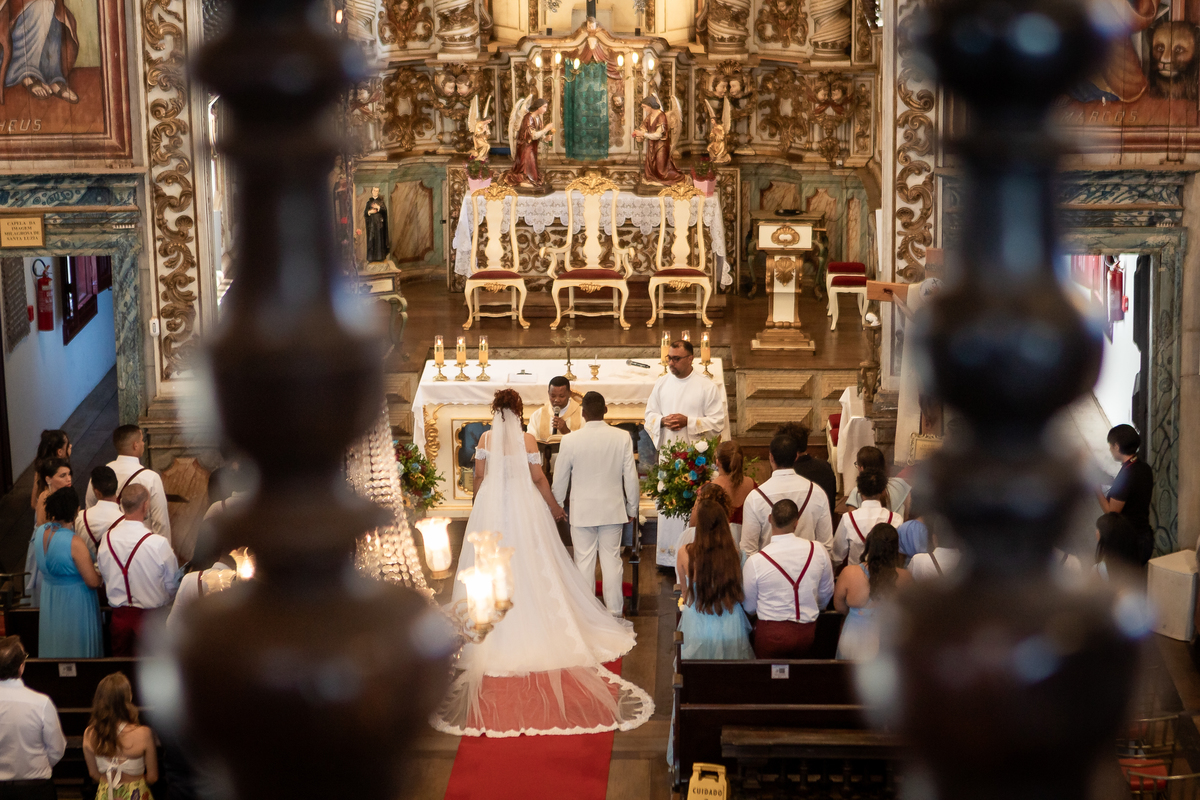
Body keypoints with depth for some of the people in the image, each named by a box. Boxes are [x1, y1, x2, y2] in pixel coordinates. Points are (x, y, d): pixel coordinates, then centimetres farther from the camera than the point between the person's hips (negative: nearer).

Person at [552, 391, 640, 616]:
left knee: (584, 561, 6)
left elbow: (560, 479, -1)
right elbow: (631, 476, -2)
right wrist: (632, 508, 10)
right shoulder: (622, 438, -8)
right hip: (613, 509, 1)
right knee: (612, 558, 9)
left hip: (582, 511, -1)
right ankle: (614, 611, 14)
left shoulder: (570, 440, -11)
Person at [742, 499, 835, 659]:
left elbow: (749, 608, -1)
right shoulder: (818, 551, -8)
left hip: (770, 634, -3)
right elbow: (826, 593, 8)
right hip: (807, 632, 3)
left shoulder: (755, 561, -15)